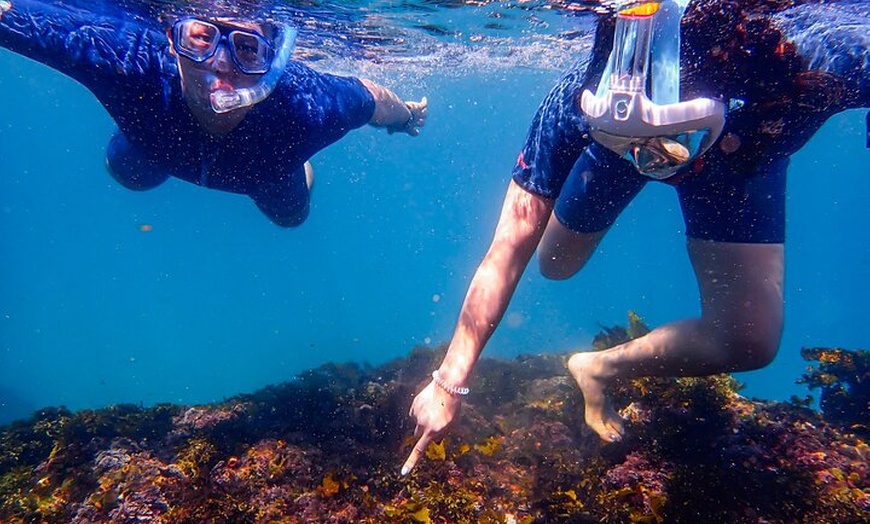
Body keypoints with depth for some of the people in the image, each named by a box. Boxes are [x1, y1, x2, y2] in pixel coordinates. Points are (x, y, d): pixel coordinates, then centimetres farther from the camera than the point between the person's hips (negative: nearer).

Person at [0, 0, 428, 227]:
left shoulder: (309, 106, -47)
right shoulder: (130, 62, -47)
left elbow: (371, 98, -25)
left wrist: (409, 116, -4)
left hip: (267, 164, 0)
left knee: (289, 213, 28)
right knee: (131, 174, 33)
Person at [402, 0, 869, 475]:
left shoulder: (821, 58, -44)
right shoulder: (577, 100, -40)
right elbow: (509, 248, -36)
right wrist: (450, 382, -35)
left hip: (742, 160, 1)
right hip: (613, 148, 0)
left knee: (749, 341, -15)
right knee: (556, 265, 17)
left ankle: (598, 368, 9)